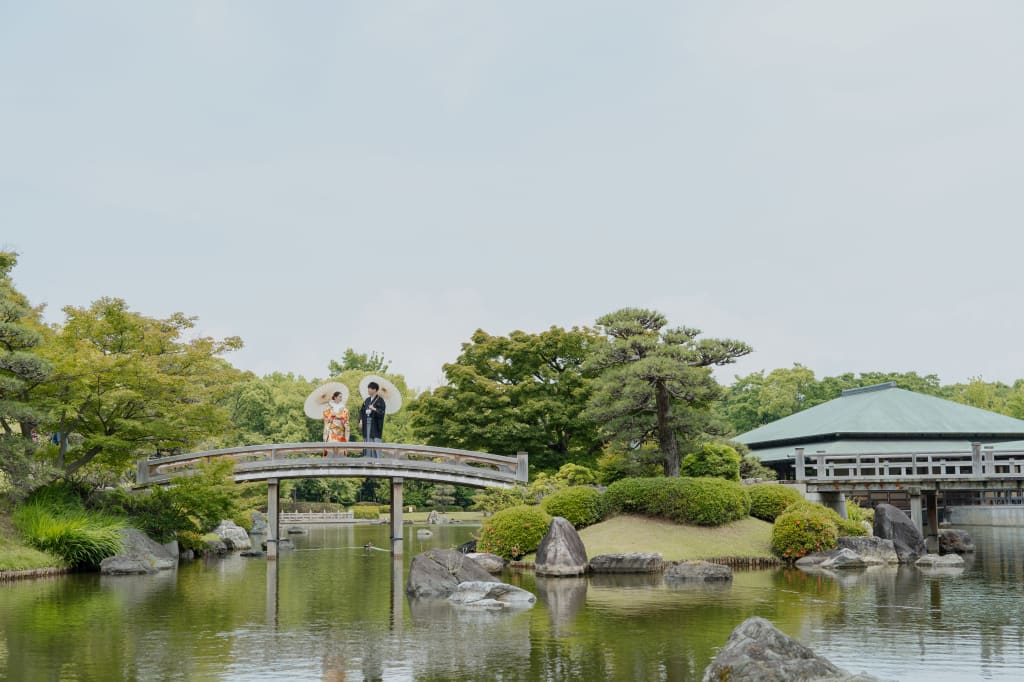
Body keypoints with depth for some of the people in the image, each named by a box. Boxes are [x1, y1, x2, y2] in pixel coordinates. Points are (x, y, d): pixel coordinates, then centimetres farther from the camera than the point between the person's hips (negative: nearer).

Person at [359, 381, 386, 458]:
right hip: (367, 424, 6)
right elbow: (362, 410, 16)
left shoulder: (380, 400, -4)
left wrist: (374, 409, -29)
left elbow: (382, 411, -13)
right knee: (367, 442, 6)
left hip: (375, 425, -6)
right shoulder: (367, 400, 15)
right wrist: (361, 420, 2)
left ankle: (377, 460, -8)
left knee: (376, 442, -9)